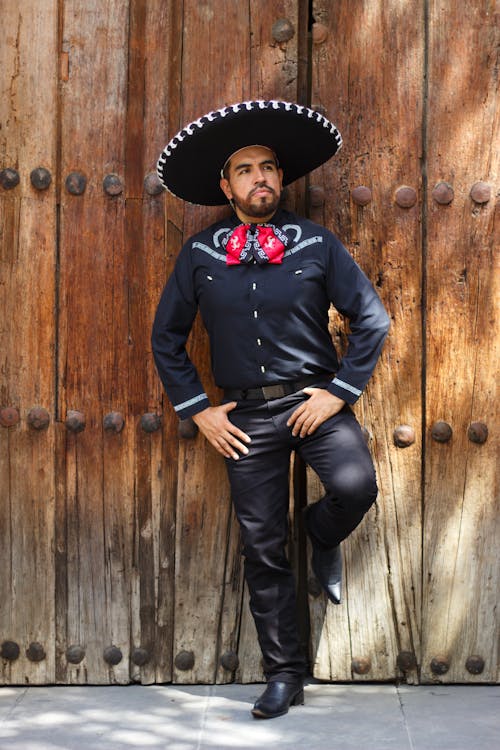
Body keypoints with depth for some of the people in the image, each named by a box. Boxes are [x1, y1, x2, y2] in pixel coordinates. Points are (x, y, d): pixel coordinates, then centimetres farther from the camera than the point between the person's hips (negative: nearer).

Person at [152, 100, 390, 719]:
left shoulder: (316, 245, -1)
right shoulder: (200, 255, 3)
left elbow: (372, 319, 1)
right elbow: (166, 338, 10)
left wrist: (340, 391, -7)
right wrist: (197, 410, 3)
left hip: (315, 400, -1)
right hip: (245, 415, 2)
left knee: (356, 486, -29)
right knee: (262, 550, 5)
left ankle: (323, 537, 9)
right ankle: (284, 675, 21)